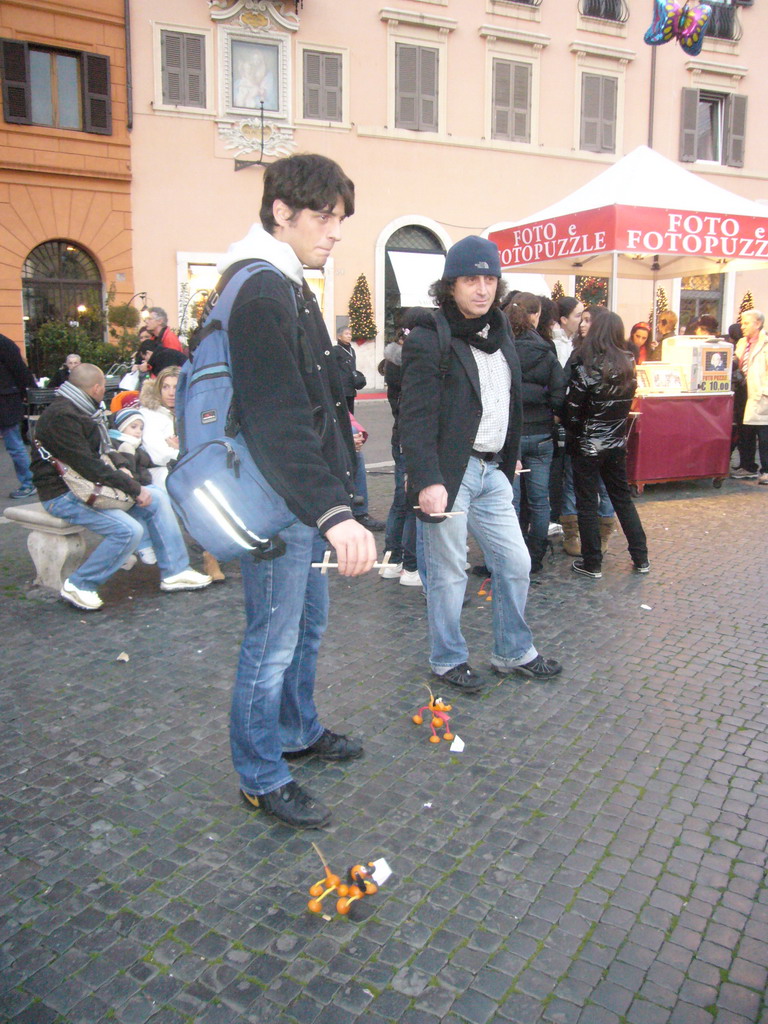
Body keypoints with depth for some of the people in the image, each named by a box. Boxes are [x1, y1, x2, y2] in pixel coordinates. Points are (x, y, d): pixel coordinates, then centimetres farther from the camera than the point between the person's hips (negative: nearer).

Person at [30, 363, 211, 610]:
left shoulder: (84, 412, 12)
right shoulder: (61, 416, -20)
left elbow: (100, 453, 21)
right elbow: (87, 465, -25)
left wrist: (120, 472, 1)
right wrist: (133, 488, -19)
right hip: (64, 495, -10)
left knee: (157, 497, 2)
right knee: (129, 530, -26)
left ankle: (175, 572, 5)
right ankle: (79, 585, -9)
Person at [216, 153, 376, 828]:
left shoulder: (288, 286, 14)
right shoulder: (259, 293, -20)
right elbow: (276, 418, -32)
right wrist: (333, 512, -40)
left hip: (302, 498, 11)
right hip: (275, 500, -11)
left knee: (309, 622, 23)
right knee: (273, 642, 3)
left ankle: (298, 730, 43)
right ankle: (261, 778, 21)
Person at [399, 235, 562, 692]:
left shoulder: (500, 330, 12)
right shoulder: (429, 339, -12)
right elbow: (417, 418, -19)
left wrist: (511, 458, 17)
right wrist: (427, 480, -27)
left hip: (492, 470, 8)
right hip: (450, 472, -7)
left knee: (516, 564, 12)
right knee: (449, 572, 5)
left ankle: (514, 652, 30)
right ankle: (448, 660, 24)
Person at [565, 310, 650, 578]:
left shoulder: (586, 365, -14)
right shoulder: (627, 364, 2)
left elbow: (573, 408, -11)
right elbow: (627, 404, 8)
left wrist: (573, 436, 3)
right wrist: (615, 428, 12)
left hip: (588, 445, -5)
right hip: (617, 443, 5)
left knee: (587, 503, 5)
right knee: (623, 498, 16)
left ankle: (592, 564, 10)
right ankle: (641, 558, 22)